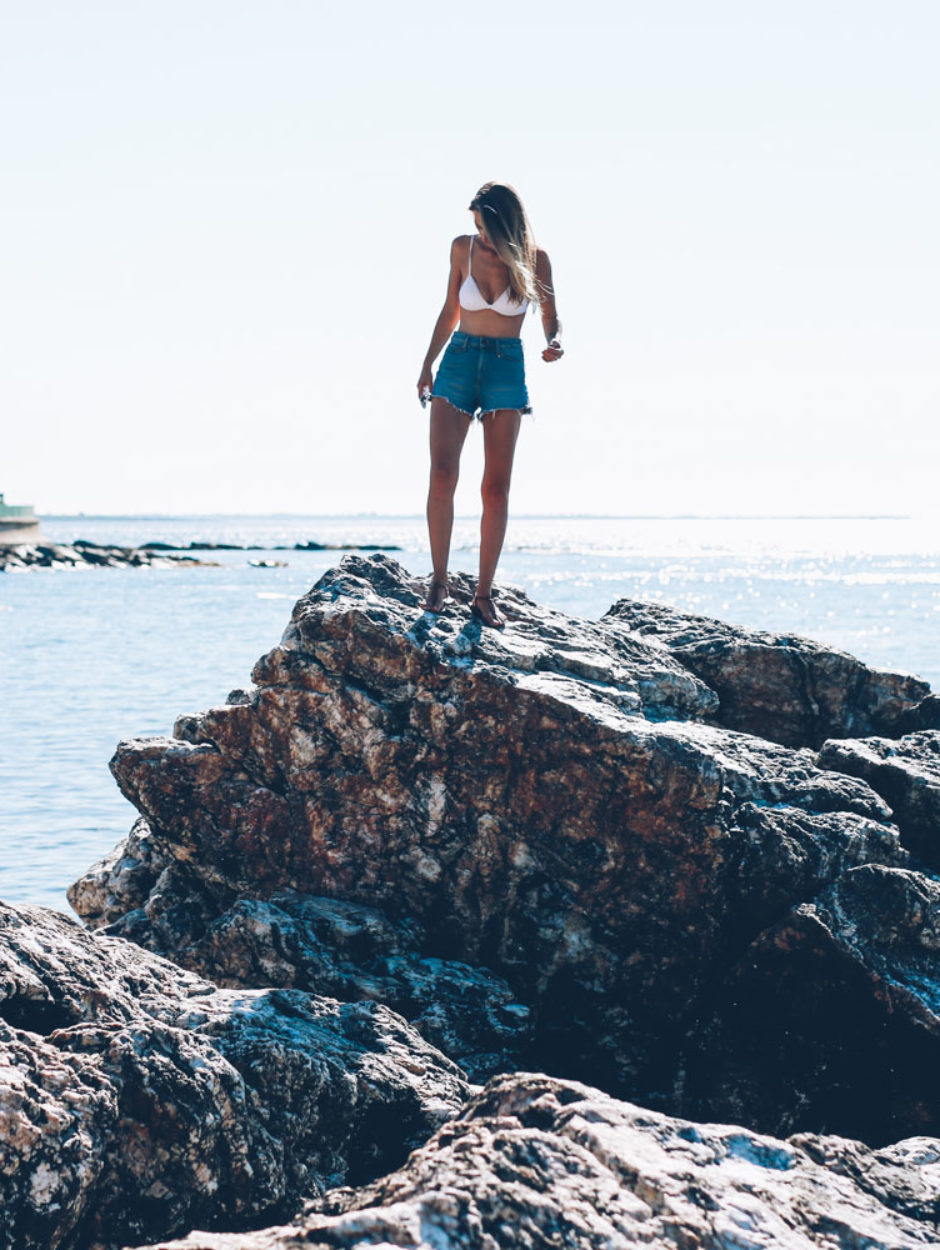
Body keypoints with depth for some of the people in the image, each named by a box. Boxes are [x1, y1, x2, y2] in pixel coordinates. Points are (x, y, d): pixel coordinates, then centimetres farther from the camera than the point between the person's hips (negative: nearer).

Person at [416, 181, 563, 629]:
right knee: (442, 476, -13)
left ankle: (484, 595, 2)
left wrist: (555, 344, -15)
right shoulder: (464, 248, 2)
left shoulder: (534, 259, -3)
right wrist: (428, 363, 11)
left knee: (496, 489, -4)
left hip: (507, 370, -1)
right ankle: (439, 581, -1)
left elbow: (550, 318, 7)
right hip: (459, 361, 1)